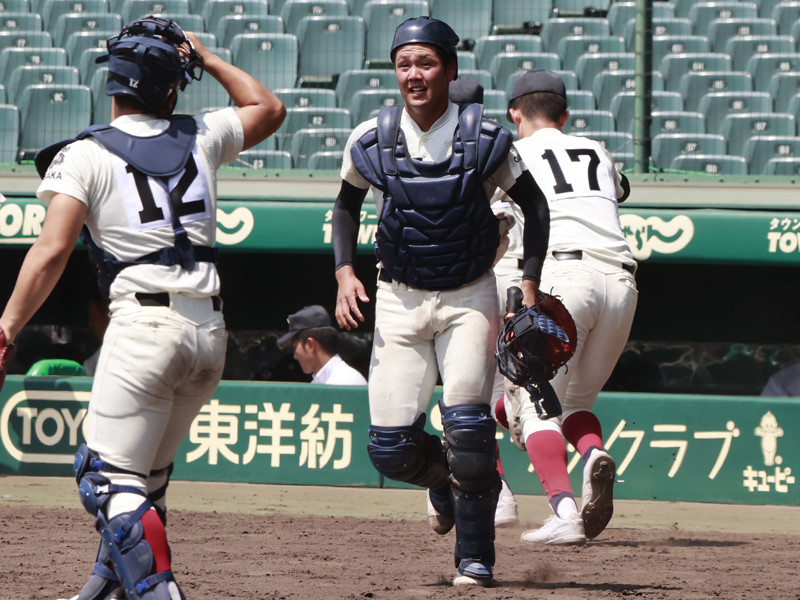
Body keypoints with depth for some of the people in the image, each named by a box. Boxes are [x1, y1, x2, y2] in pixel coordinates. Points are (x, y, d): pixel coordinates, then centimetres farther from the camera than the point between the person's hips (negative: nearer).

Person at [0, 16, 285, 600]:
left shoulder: (85, 155, -1)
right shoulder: (200, 138, 13)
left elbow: (52, 250, -11)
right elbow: (269, 108, 33)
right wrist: (207, 60, 35)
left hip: (145, 328, -6)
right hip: (211, 332, 6)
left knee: (112, 480, -7)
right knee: (146, 475, 19)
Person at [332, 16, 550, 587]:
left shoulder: (484, 139, -10)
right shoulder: (372, 140, -6)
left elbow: (534, 203, 3)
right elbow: (348, 204, 13)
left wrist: (529, 286, -4)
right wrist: (345, 272, -1)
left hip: (469, 298, -2)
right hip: (399, 301, 2)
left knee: (468, 427, -20)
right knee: (391, 449, -5)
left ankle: (475, 557, -2)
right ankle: (443, 476, 33)